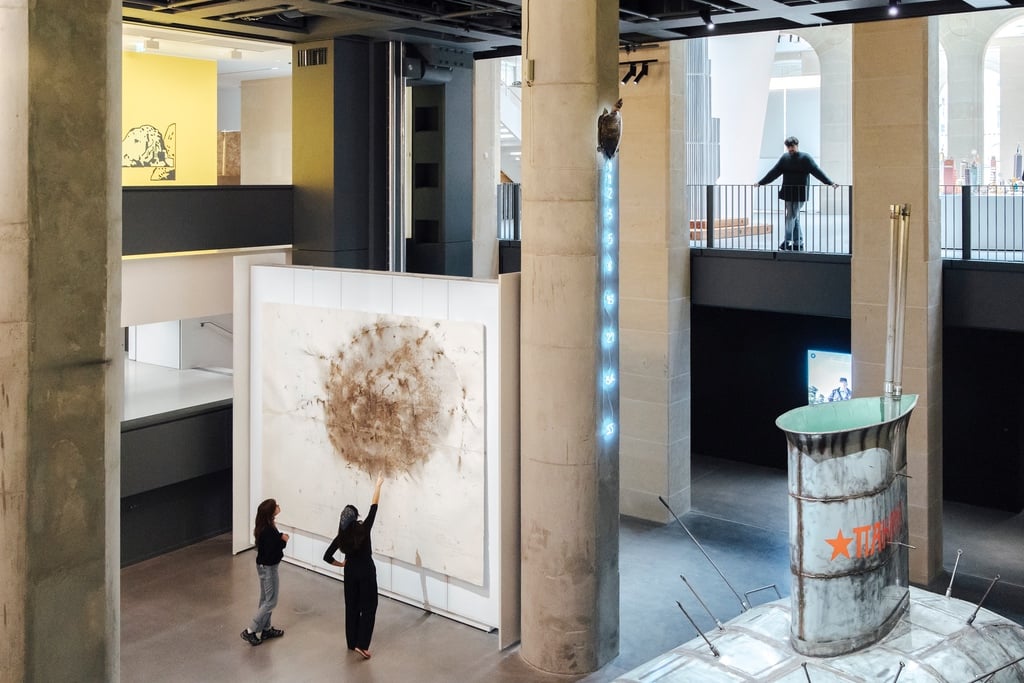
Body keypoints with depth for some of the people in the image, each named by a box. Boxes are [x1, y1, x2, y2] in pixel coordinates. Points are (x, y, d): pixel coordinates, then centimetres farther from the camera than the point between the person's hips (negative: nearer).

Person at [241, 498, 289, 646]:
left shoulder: (265, 526, -2)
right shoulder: (268, 530, -29)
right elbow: (272, 552, -29)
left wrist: (280, 536, -7)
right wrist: (283, 541, -18)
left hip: (264, 566, 9)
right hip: (268, 567, -9)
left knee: (265, 599, 20)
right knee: (271, 601, 3)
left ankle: (266, 629, 33)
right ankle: (250, 631, 8)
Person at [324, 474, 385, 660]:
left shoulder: (342, 536, -10)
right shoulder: (364, 529, -20)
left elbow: (327, 557, -6)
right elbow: (374, 506, -14)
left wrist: (341, 564, 11)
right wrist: (378, 484, -6)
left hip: (350, 571, 4)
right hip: (366, 571, -4)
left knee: (351, 606, 17)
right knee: (368, 607, 3)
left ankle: (351, 642, 25)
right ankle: (361, 644, -5)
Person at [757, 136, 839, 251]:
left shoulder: (805, 157, -5)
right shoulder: (784, 158, 9)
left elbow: (816, 171, -11)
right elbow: (774, 172, 12)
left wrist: (830, 183, -19)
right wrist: (760, 182, 10)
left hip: (800, 193, -5)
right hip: (788, 193, 5)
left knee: (791, 216, -8)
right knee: (794, 217, 9)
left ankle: (788, 241, -3)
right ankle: (798, 243, 14)